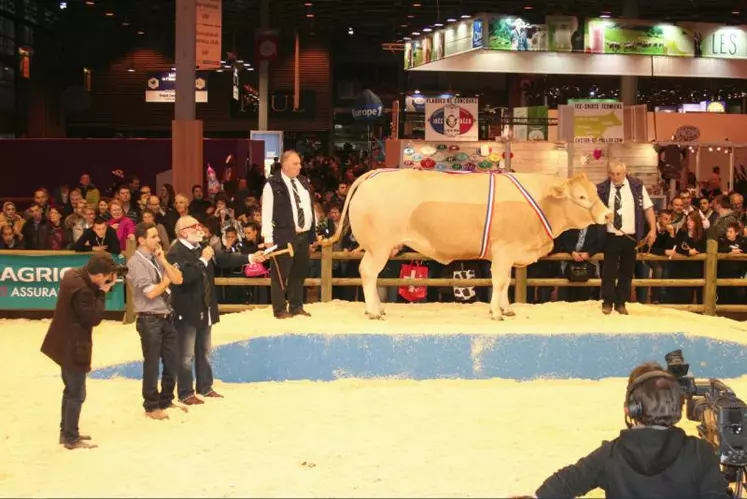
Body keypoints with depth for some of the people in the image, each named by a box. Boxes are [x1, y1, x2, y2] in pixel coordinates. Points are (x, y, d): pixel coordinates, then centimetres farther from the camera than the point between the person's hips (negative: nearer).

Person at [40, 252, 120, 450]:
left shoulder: (74, 275, 1)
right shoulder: (81, 289, -29)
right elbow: (94, 318, -21)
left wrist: (101, 290, -4)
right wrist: (102, 293, -15)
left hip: (67, 344, 10)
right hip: (73, 346, -10)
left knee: (71, 390, 21)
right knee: (77, 394, 1)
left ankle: (66, 432, 32)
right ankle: (71, 439, 11)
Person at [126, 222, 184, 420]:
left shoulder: (158, 258, 10)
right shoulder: (136, 262, -13)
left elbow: (178, 279, 3)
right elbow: (150, 292, -20)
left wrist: (163, 261, -6)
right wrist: (166, 281, -3)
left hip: (167, 317, 7)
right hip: (150, 320, -7)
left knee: (173, 362, 14)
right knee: (152, 364, 3)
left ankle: (166, 401, 30)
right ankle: (152, 407, 17)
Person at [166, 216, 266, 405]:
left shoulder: (202, 248, 9)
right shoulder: (175, 253, -16)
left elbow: (225, 259, 7)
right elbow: (183, 277, -30)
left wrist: (249, 258, -2)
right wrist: (203, 260, -25)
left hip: (205, 309, 8)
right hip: (187, 311, -8)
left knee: (204, 352, 18)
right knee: (186, 355, -1)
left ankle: (205, 387, 29)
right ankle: (185, 393, 7)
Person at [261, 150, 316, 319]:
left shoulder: (303, 183, 16)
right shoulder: (273, 184, -6)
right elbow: (267, 212, -10)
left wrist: (313, 235, 16)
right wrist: (268, 238, -15)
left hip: (303, 235, 7)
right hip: (284, 236, -7)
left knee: (299, 273, 12)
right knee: (281, 274, -3)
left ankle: (296, 307, 22)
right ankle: (280, 310, 4)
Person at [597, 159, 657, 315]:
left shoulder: (637, 186, -3)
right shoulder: (602, 189, -4)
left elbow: (648, 208, 2)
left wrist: (653, 229, -3)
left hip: (631, 237, 1)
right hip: (611, 237, -1)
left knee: (627, 271, 9)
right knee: (609, 271, 3)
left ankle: (621, 303, 19)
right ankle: (607, 302, 15)